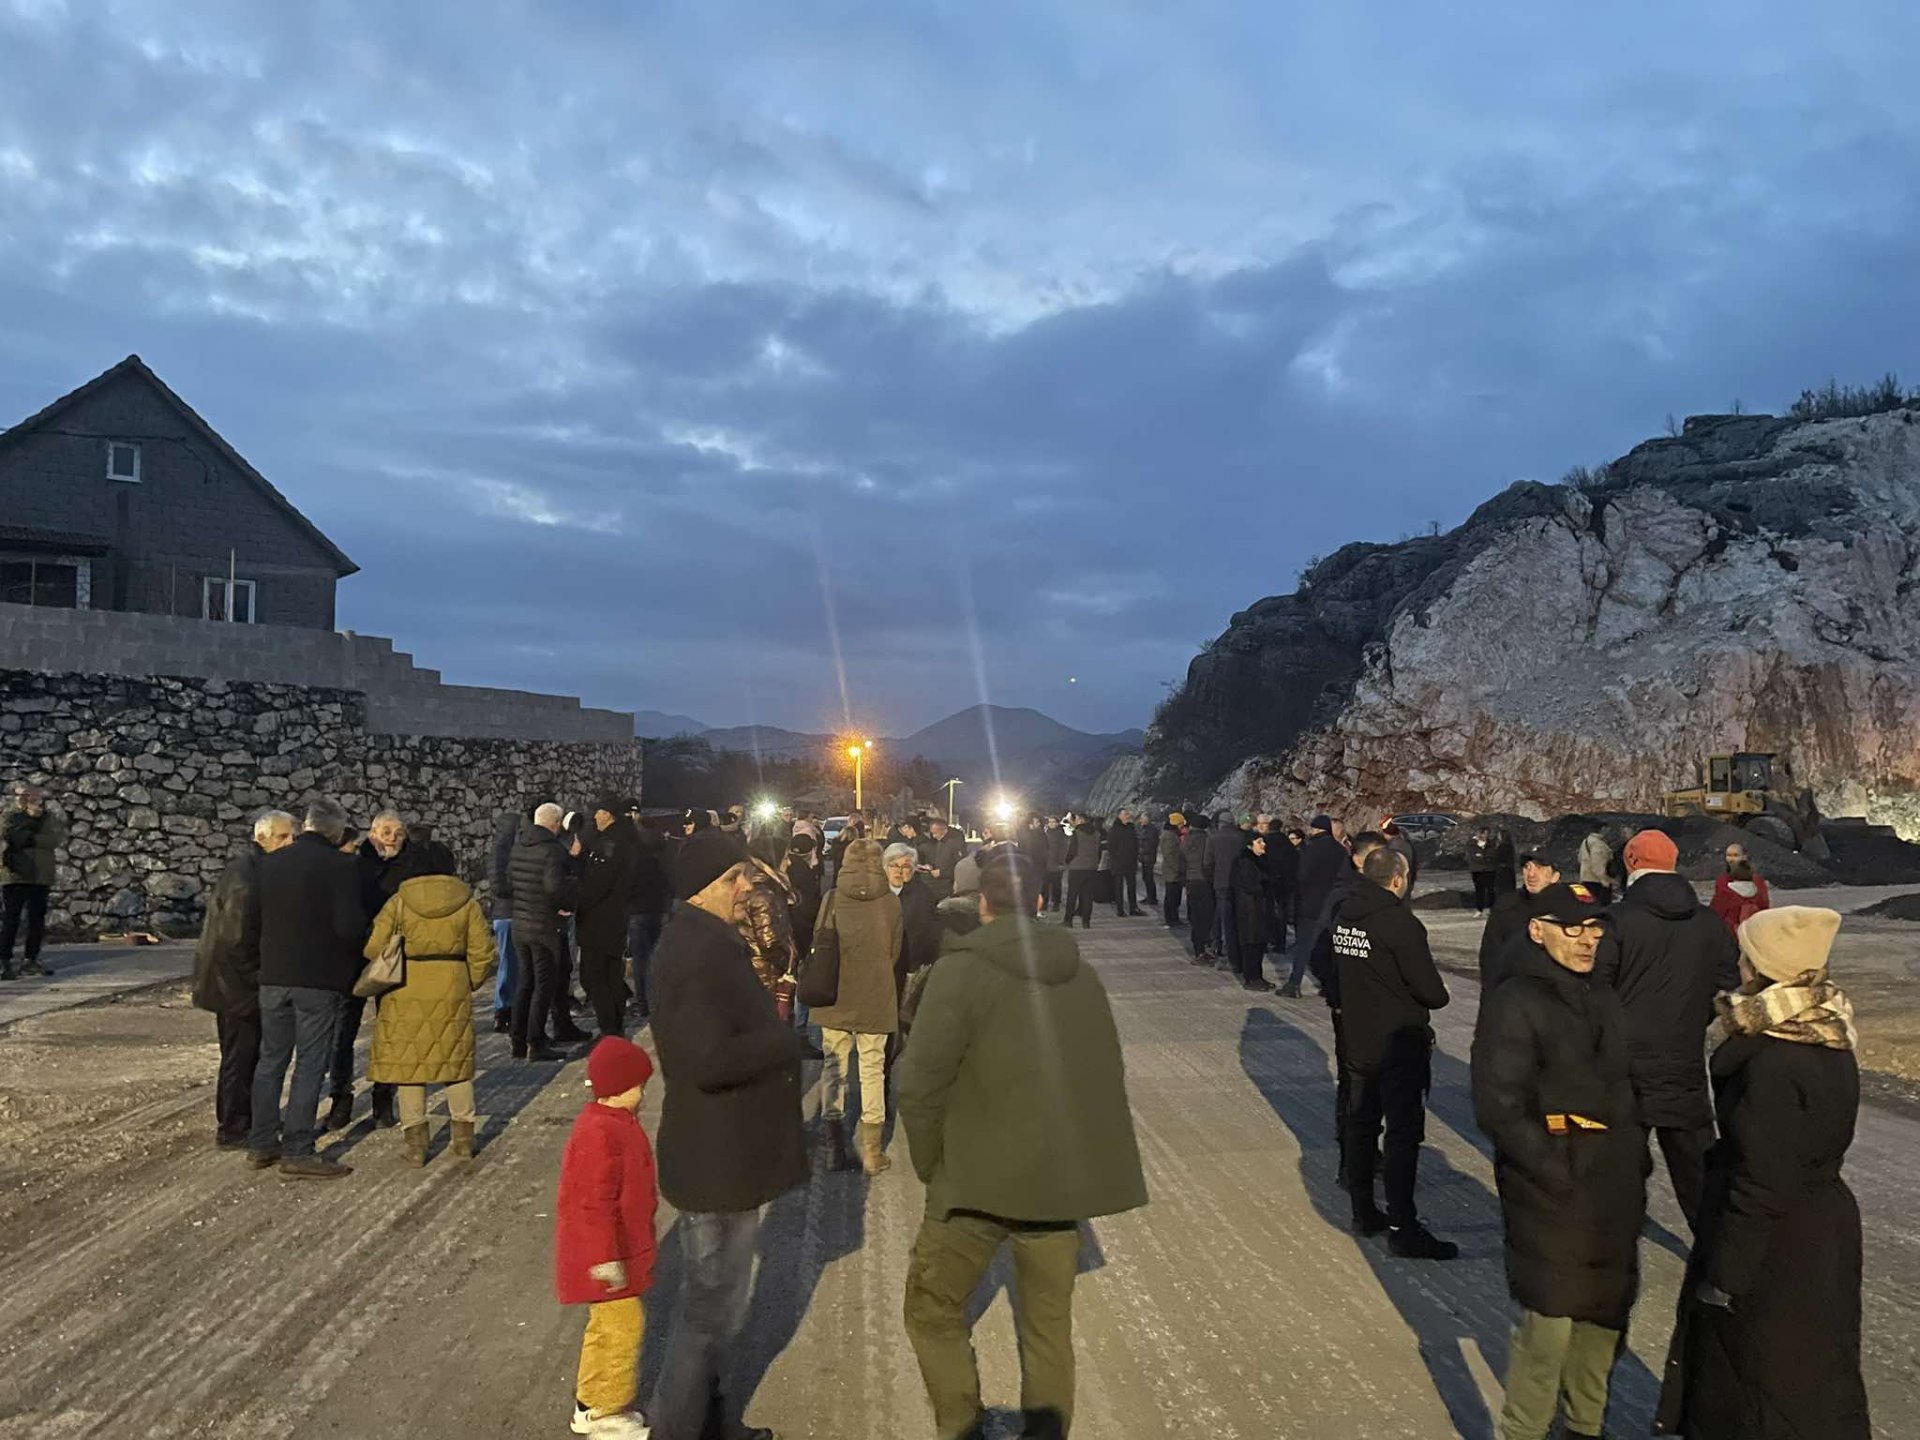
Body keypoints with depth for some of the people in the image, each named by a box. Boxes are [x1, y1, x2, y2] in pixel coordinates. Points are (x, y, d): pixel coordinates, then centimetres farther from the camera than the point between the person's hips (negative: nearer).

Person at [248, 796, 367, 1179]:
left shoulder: (269, 863, 6)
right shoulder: (341, 866, -12)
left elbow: (252, 923, 11)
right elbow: (349, 927, -19)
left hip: (273, 977, 6)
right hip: (320, 979, -6)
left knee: (271, 1059, 15)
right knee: (311, 1063, 0)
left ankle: (261, 1144, 22)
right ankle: (297, 1151, 2)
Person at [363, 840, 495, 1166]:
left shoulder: (399, 902, -4)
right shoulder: (467, 902, 1)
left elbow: (374, 947, -6)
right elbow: (481, 951, 0)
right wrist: (471, 983, 15)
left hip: (407, 994, -2)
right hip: (453, 992, 2)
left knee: (410, 1063, 8)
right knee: (456, 1061, 13)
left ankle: (415, 1140, 11)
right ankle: (462, 1137, 17)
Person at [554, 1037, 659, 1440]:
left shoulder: (613, 1123, 8)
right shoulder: (600, 1133, -26)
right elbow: (594, 1203, -27)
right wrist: (606, 1257, -24)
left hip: (622, 1248, 11)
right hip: (604, 1254, -11)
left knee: (607, 1326, 19)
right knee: (623, 1324, -4)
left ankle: (592, 1402, 31)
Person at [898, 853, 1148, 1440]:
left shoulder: (962, 968, -11)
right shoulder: (1081, 974, 5)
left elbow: (921, 1082, -14)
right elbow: (1108, 1075, 7)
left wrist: (931, 1166, 0)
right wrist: (1080, 1161, 16)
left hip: (978, 1178, -4)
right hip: (1062, 1177, 5)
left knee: (933, 1310, 15)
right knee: (1048, 1324, 19)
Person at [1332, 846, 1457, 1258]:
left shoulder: (1344, 914, 2)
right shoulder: (1399, 923, -20)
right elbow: (1430, 991, -19)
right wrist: (1441, 993, 2)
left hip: (1357, 1041, 7)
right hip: (1399, 1046, -7)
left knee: (1361, 1125, 16)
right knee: (1403, 1133, -1)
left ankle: (1363, 1212, 26)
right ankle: (1402, 1228, 3)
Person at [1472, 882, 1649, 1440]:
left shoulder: (1603, 1000, 12)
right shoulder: (1514, 1003, -14)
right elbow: (1499, 1107, -20)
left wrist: (1635, 1160, 11)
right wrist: (1558, 1173, -22)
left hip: (1614, 1192, 8)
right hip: (1552, 1191, -8)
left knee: (1605, 1312, 18)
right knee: (1549, 1323, -3)